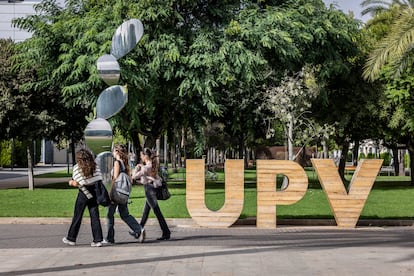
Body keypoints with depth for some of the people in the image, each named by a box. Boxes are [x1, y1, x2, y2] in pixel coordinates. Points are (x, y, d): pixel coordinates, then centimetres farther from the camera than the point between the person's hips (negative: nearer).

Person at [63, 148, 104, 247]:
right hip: (94, 193, 3)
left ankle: (71, 238, 20)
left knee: (77, 216, 8)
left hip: (83, 194, -3)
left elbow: (76, 183, -13)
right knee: (95, 216, 4)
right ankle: (98, 240, 0)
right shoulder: (95, 166, 4)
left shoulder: (77, 167, -7)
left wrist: (71, 182, 7)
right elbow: (99, 179, 0)